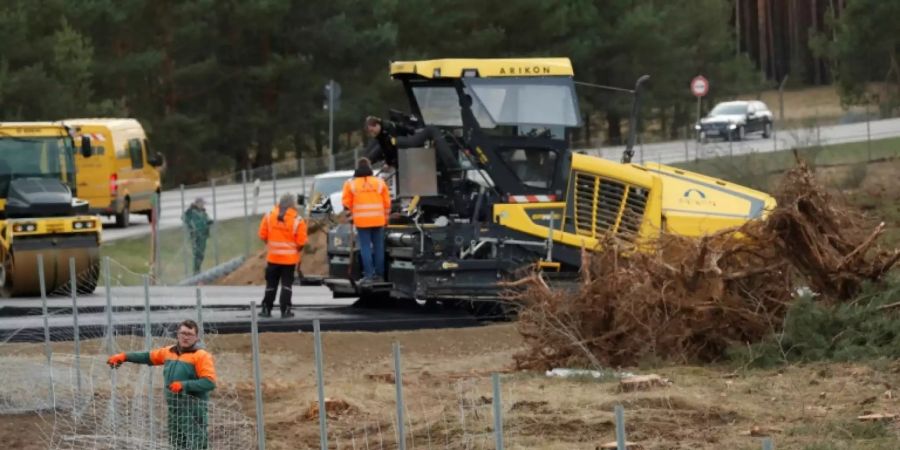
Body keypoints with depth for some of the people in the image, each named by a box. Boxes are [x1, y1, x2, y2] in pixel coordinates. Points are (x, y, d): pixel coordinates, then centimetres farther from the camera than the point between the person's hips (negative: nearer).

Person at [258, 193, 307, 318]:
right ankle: (285, 310, 0)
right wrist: (298, 250, 10)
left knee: (271, 285, 12)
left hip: (273, 257, 2)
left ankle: (266, 309, 13)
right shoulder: (297, 220, -11)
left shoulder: (269, 216, -3)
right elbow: (301, 242, -11)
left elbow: (262, 235, 1)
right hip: (290, 259, -2)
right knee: (286, 284, 4)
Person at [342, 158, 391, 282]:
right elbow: (387, 202, 6)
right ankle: (379, 274, 10)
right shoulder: (379, 182, 4)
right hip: (378, 220, 2)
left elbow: (346, 203, -1)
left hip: (361, 221, -2)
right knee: (378, 247, 9)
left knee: (365, 247, 0)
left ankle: (368, 274, -6)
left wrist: (352, 212, 18)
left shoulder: (351, 183, -2)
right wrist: (385, 217, 17)